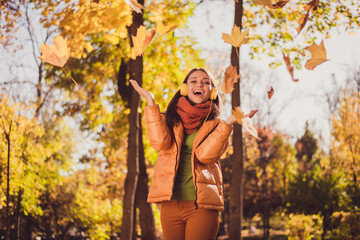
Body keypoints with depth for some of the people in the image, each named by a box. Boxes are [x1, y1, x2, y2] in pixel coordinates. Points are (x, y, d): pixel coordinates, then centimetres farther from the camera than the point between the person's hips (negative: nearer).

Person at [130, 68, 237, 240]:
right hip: (171, 203, 2)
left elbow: (204, 154, -10)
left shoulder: (215, 126, 9)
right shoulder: (171, 119, 15)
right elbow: (160, 142, -7)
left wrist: (229, 123, -12)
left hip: (202, 205, -2)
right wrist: (150, 102, -3)